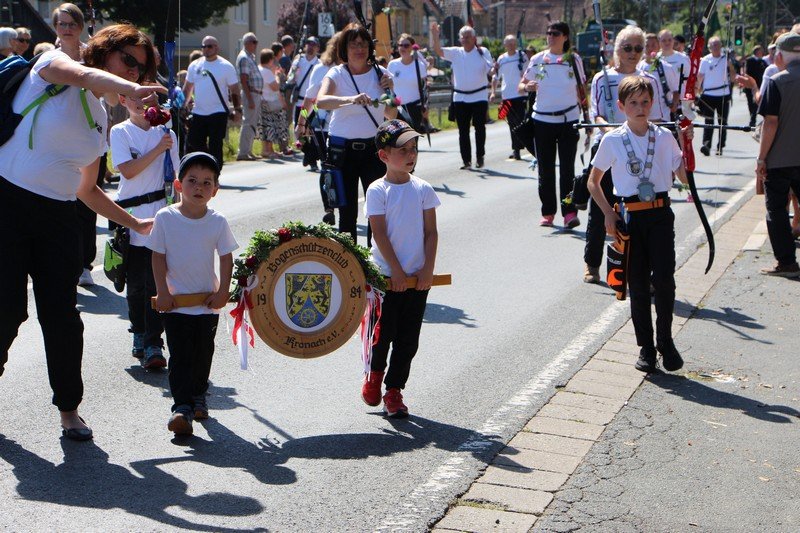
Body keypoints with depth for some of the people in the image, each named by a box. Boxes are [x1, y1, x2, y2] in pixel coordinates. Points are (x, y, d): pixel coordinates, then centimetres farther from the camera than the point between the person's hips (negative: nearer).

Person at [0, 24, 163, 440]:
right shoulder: (52, 64, -1)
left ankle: (68, 407, 16)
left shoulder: (100, 120, 16)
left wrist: (135, 223, 19)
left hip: (57, 218, 6)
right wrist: (130, 90, -46)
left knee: (62, 315, 1)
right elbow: (86, 76, -27)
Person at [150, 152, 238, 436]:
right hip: (175, 301, -2)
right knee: (180, 355, -7)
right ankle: (182, 407, -10)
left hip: (208, 301, 2)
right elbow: (158, 257, -3)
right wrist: (163, 292, -8)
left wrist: (223, 291, -5)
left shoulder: (217, 222, -4)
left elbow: (226, 258, 2)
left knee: (203, 353, 14)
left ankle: (198, 395, 34)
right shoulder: (165, 218, -8)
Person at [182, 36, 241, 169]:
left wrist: (237, 109, -10)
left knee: (215, 147, -2)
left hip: (218, 113, -4)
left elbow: (234, 90, -2)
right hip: (197, 113, 4)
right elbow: (187, 88, 17)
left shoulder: (226, 67, -3)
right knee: (193, 144, 6)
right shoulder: (194, 65, 9)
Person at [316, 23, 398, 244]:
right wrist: (351, 99, -38)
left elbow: (391, 116, 8)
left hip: (373, 147, 1)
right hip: (343, 148, -1)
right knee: (347, 211, 2)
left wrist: (389, 91, -9)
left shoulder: (381, 74, 5)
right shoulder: (337, 74, -2)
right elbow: (321, 101, -23)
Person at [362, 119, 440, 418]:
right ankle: (374, 372, 33)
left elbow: (431, 232, 2)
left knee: (408, 338, 5)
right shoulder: (377, 191, -7)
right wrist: (396, 270, -14)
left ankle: (394, 390, 17)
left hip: (418, 276, 3)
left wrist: (428, 269, -7)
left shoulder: (423, 189, 2)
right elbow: (380, 233, -10)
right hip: (386, 275, -3)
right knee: (384, 331, 4)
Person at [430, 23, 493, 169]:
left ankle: (480, 158, 14)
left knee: (480, 128, 2)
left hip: (479, 96, -2)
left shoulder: (483, 52, 0)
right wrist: (435, 35, -23)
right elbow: (438, 50, -8)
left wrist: (494, 68, -26)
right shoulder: (455, 53, 4)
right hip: (460, 97, 2)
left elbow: (489, 70, -4)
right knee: (463, 130, 4)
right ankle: (466, 160, 10)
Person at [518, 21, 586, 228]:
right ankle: (548, 213, 12)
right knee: (545, 169, 5)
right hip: (543, 120, 1)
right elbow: (521, 85, 9)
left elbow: (581, 89, 10)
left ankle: (569, 213, -9)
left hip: (569, 119, -1)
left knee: (567, 168, -6)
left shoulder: (574, 59, 5)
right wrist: (527, 87, -15)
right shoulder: (537, 59, 5)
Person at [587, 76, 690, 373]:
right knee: (638, 284, 4)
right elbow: (593, 182, 9)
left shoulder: (664, 137, 3)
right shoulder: (612, 140, 1)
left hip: (660, 215, 0)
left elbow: (685, 177, 5)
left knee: (664, 278, -10)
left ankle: (665, 340, 9)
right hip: (629, 217, 0)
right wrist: (608, 214, -1)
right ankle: (646, 346, 16)